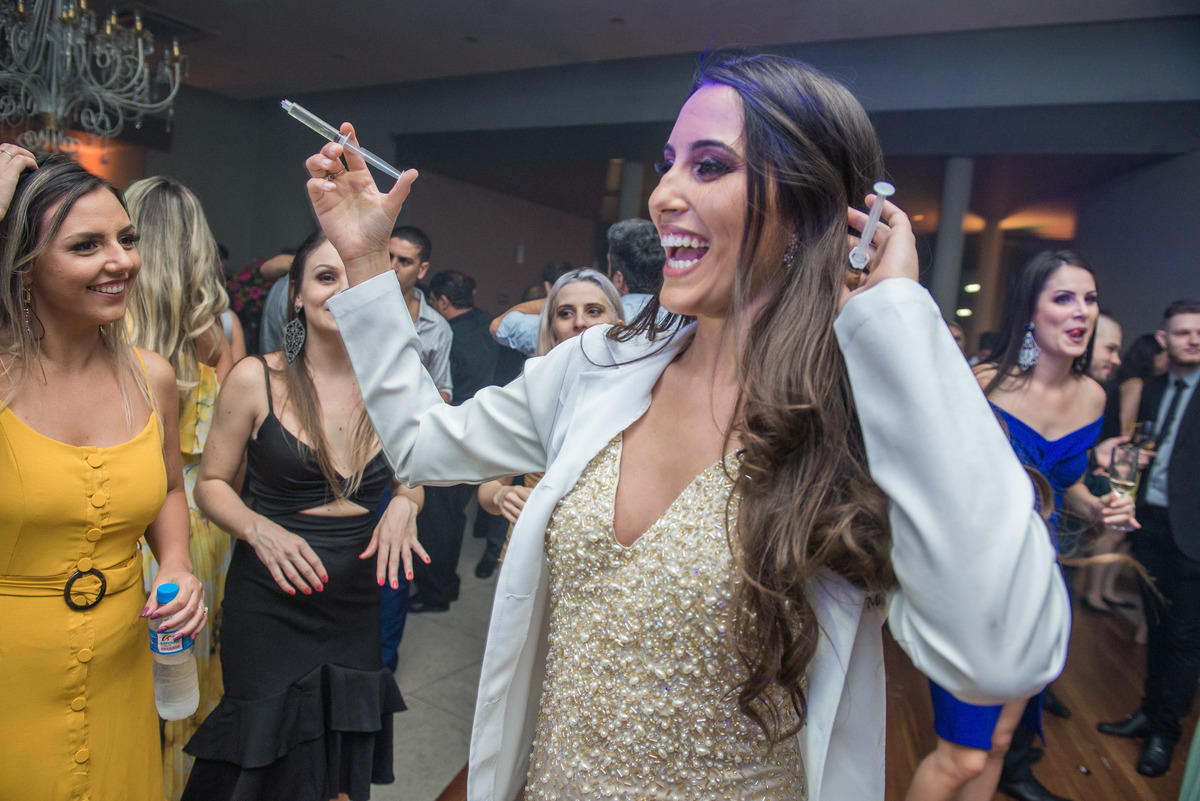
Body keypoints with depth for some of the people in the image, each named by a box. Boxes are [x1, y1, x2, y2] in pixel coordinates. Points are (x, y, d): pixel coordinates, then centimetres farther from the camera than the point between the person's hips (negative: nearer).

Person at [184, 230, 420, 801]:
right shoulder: (256, 379, -8)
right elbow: (211, 482, -1)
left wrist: (406, 501, -9)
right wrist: (258, 528, -19)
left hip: (360, 603, 3)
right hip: (269, 602, -2)